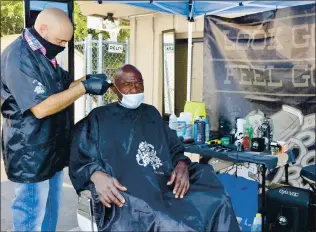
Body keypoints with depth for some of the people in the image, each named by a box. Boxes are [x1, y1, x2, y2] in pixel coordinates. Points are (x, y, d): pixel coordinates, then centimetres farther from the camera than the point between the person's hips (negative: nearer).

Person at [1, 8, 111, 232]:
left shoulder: (44, 54, 9)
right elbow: (41, 108, -27)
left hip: (52, 150, 9)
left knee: (50, 214, 20)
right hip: (31, 156, -9)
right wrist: (84, 87, -24)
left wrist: (86, 80, -2)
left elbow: (61, 88, 17)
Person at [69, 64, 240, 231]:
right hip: (126, 193, -5)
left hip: (167, 187, 6)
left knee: (216, 202, -19)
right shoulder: (99, 118, 12)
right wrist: (97, 175, -19)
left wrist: (182, 165, -2)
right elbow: (80, 159, 4)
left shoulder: (151, 113, 25)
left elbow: (174, 148, 23)